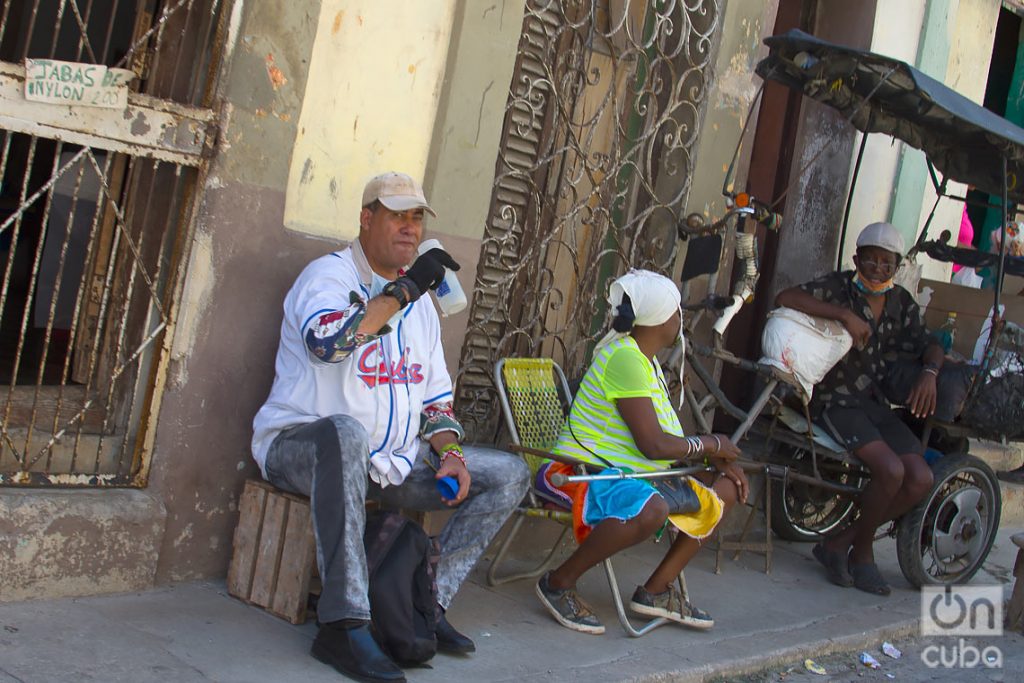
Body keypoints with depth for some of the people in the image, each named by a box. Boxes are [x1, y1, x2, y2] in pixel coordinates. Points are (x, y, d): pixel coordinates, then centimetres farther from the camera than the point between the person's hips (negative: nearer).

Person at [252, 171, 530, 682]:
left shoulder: (419, 302, 16)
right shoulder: (329, 274, -5)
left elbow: (435, 395, 18)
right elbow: (325, 342, -29)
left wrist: (449, 452, -1)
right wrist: (402, 290, -23)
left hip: (391, 462, 7)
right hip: (301, 445, -7)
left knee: (509, 475, -1)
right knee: (345, 430, -43)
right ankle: (342, 623, -40)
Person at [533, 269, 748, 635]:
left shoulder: (645, 359, 13)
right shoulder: (624, 357, -19)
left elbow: (669, 434, 17)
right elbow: (654, 445, -25)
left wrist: (719, 459, 2)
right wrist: (712, 445, -9)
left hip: (628, 472, 11)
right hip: (582, 470, -11)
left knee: (727, 487, 10)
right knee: (650, 510, -41)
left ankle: (658, 590, 7)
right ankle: (559, 582, -20)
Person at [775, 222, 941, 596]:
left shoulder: (901, 303, 11)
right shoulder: (839, 287, -6)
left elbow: (930, 346, 17)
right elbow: (785, 298, -23)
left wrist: (929, 372, -7)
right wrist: (845, 314, -28)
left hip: (876, 402, 6)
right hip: (835, 400, -6)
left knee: (920, 479, -12)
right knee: (891, 470, -25)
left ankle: (840, 543, 3)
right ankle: (862, 551, 2)